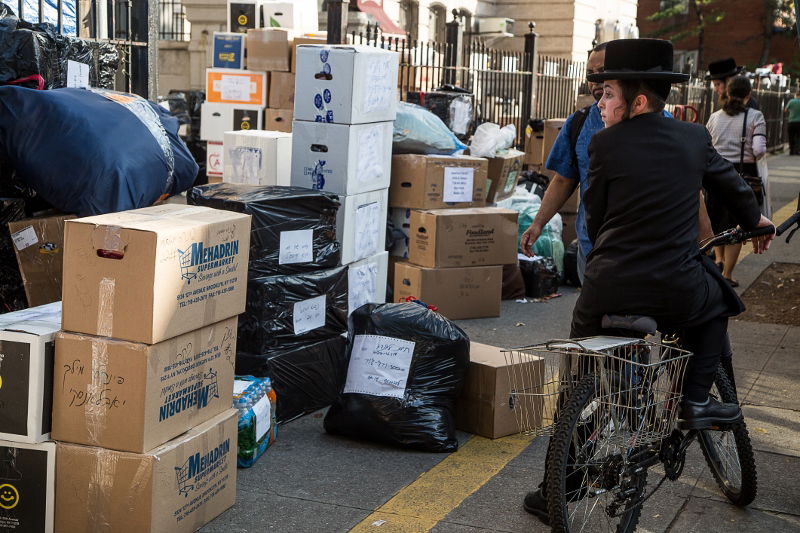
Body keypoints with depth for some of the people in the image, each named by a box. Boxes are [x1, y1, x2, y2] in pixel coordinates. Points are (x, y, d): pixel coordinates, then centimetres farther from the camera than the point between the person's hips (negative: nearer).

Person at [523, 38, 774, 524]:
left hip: (609, 289, -1)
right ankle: (696, 401, 22)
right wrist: (755, 220, 45)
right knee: (718, 301, 35)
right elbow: (731, 183, 24)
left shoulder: (605, 144, -3)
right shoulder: (695, 138, 6)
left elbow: (594, 217, 6)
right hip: (678, 291, 1)